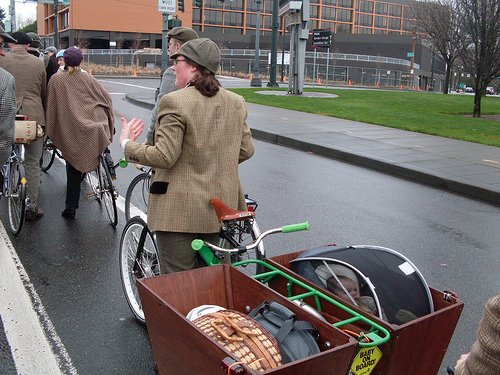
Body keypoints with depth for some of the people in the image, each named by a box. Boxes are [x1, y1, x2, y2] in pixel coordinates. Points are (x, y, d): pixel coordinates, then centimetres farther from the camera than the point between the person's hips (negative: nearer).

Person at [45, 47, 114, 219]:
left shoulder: (56, 80, -1)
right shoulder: (87, 78, 3)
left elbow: (51, 106, 3)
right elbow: (106, 98, 5)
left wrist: (51, 130, 13)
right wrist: (109, 122, 17)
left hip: (71, 130, -1)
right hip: (95, 128, 1)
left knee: (73, 168, 6)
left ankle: (71, 208, 8)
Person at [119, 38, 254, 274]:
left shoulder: (175, 102, -15)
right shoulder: (237, 102, 4)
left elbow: (164, 156, -18)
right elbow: (246, 150, 8)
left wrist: (126, 143, -2)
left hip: (181, 210, -6)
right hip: (221, 208, 7)